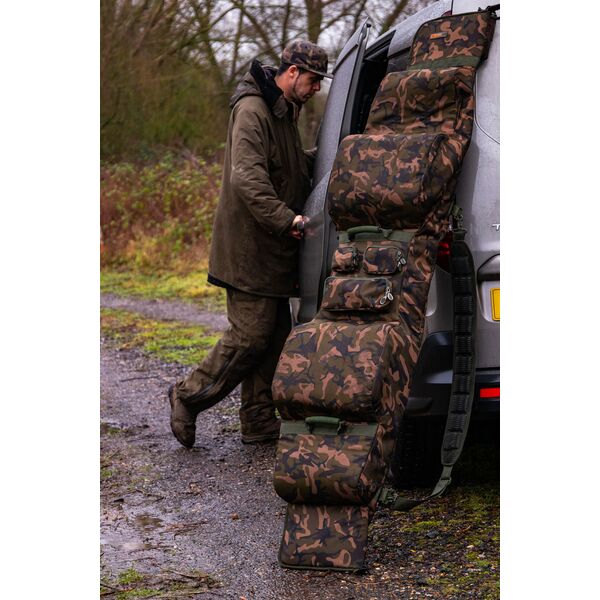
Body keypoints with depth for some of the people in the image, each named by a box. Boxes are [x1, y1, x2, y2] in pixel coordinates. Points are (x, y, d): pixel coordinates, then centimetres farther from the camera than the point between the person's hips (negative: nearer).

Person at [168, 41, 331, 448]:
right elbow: (247, 177, -26)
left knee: (275, 336, 11)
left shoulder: (283, 112, 19)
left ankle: (260, 421, 17)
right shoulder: (253, 110, -15)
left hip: (271, 247, 10)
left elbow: (296, 166, 31)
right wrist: (285, 219, -31)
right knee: (250, 336, -9)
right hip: (250, 249, -10)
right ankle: (189, 397, 6)